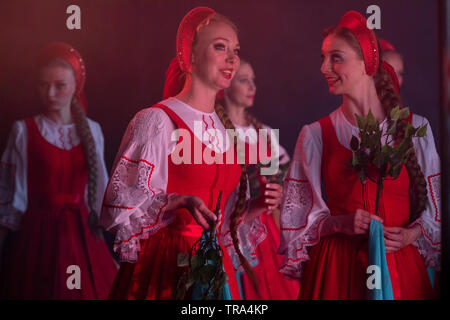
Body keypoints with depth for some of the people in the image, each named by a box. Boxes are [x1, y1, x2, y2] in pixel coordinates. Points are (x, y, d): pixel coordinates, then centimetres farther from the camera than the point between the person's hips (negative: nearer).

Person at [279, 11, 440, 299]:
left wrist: (413, 233, -9)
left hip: (401, 263, 1)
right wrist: (341, 223, -14)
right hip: (338, 267, 0)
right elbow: (300, 215, 2)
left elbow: (434, 204, 8)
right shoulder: (315, 135, 1)